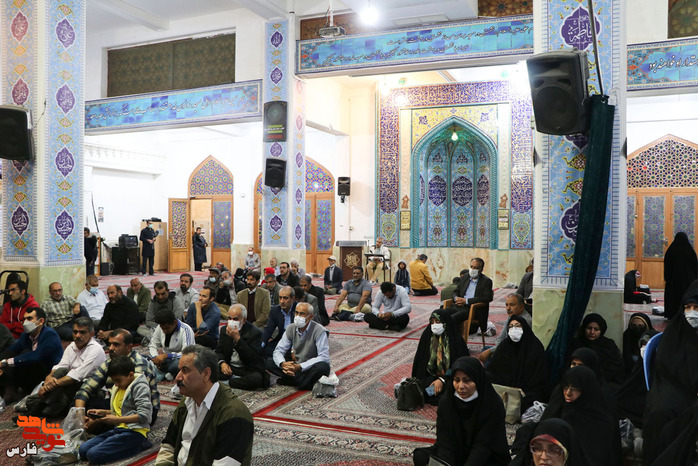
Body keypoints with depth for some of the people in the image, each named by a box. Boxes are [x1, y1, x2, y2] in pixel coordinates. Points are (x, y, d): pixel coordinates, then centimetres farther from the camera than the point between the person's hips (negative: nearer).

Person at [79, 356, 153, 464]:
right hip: (119, 429, 10)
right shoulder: (118, 387, 17)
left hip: (134, 431, -10)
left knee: (94, 454, -21)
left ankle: (138, 446, -10)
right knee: (83, 450, -4)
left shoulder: (140, 387, -10)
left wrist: (116, 419, -20)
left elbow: (144, 416, -19)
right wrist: (103, 412, 12)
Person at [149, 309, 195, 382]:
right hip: (164, 360, 4)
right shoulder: (160, 327, -2)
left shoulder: (186, 330, -20)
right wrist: (155, 358, -15)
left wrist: (166, 355, -36)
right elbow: (152, 346, 6)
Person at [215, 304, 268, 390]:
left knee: (256, 378, -36)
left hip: (247, 369, -3)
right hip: (229, 367, 3)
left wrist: (237, 339, -29)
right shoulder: (225, 330, 7)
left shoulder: (255, 332, -11)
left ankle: (227, 382, -20)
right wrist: (222, 363, -15)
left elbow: (252, 357, -21)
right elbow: (219, 351, 9)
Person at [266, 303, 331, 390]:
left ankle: (289, 381, -18)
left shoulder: (320, 331, -18)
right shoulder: (290, 329, -3)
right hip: (295, 364, 5)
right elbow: (278, 351, -3)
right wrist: (283, 363, -28)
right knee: (268, 362, -12)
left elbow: (324, 357, -26)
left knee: (323, 367, -38)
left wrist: (300, 367, -34)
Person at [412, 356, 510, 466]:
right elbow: (445, 441, -12)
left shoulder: (494, 404, -17)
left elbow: (483, 446, -21)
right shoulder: (446, 402, -8)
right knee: (420, 456, -18)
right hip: (456, 455, 4)